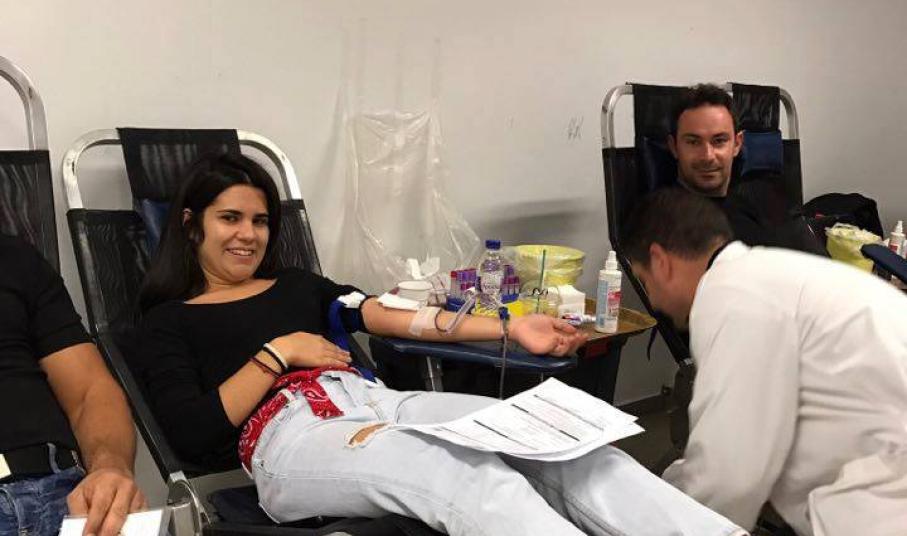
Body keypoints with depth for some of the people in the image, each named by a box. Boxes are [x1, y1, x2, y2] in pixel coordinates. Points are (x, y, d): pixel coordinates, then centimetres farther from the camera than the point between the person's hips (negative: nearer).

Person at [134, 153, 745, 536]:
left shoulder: (299, 284, 28)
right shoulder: (168, 321, 16)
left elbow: (394, 317, 16)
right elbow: (194, 433, 0)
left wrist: (511, 327, 6)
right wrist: (280, 353, -3)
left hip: (376, 401, 6)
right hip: (290, 437, -5)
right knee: (472, 478, -35)